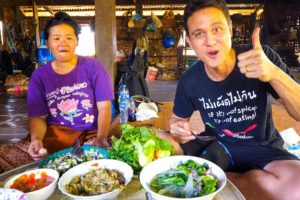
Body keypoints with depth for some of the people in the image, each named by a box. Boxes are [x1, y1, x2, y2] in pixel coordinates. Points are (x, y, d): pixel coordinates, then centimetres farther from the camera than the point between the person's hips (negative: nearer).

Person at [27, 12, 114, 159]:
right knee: (40, 156, -21)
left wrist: (101, 138, -23)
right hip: (58, 131, 2)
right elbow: (38, 117, 2)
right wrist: (36, 139, -19)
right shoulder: (39, 76, 2)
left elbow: (104, 107, -8)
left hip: (92, 130, -1)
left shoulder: (93, 67, -4)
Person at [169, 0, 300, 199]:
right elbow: (178, 118, 6)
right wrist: (178, 129, -19)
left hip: (263, 148, 0)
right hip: (217, 145, 1)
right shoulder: (189, 80, -10)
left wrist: (274, 73, -37)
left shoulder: (263, 57, -15)